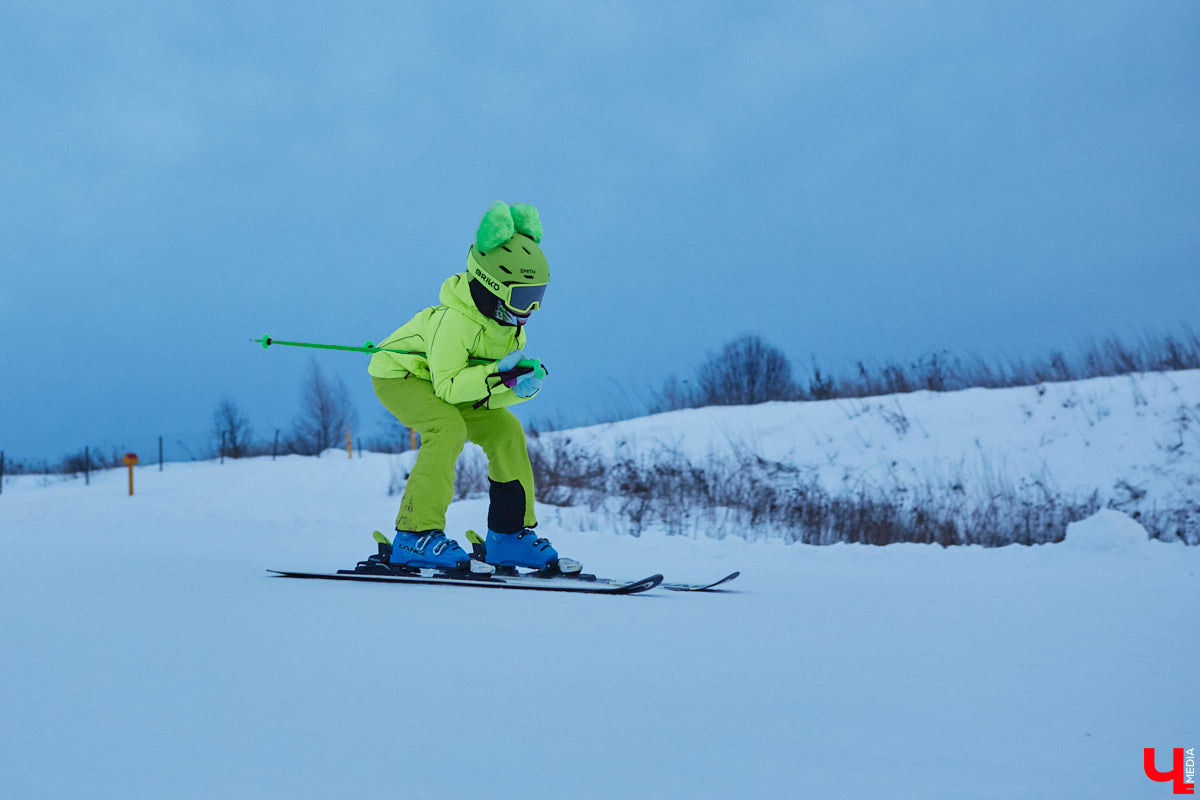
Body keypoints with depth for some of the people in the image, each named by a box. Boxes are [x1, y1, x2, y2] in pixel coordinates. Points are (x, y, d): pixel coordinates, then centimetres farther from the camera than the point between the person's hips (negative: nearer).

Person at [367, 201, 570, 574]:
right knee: (449, 427, -34)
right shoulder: (453, 320, -34)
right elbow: (447, 386, -35)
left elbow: (487, 396, -10)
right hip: (398, 375, -8)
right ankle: (416, 534, -30)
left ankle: (511, 534, 3)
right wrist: (497, 375, -44)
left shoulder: (511, 324, -9)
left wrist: (523, 384, -31)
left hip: (446, 383, 8)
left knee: (506, 430, -6)